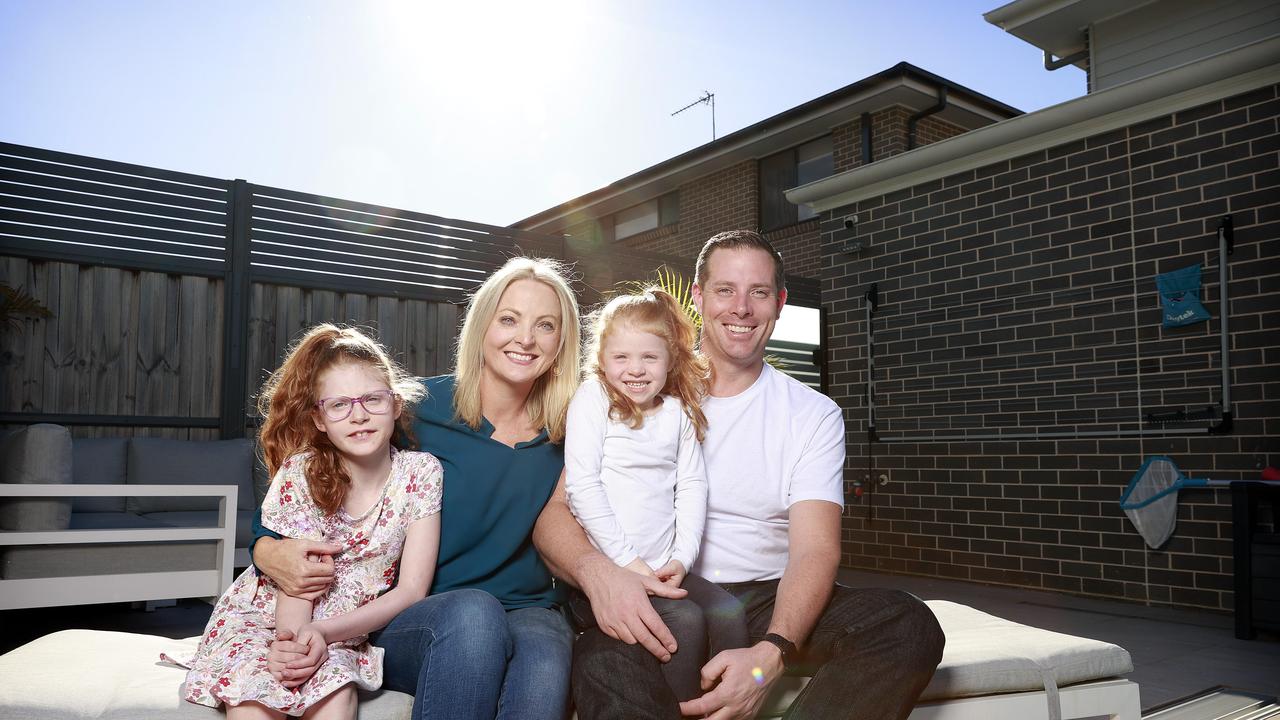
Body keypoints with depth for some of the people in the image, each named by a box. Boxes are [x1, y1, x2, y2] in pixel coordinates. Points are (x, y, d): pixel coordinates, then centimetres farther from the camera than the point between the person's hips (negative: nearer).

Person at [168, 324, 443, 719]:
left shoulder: (422, 473, -11)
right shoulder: (300, 474, -14)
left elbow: (411, 590, -12)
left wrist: (322, 632, -24)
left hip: (343, 631, 1)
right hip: (260, 617, -1)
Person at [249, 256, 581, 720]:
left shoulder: (564, 436, 3)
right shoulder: (419, 409, -6)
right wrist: (268, 547, -17)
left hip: (525, 611, 1)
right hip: (408, 620, -1)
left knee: (544, 658, -36)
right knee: (474, 610, -38)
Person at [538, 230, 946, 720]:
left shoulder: (814, 416, 5)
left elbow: (815, 549, -7)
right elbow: (555, 511, -3)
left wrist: (771, 654, -27)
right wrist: (596, 571, -28)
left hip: (771, 605, 4)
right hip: (660, 607, -3)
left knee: (910, 627, -24)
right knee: (603, 660, -38)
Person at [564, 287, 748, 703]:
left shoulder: (680, 409, 10)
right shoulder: (593, 399, -4)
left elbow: (692, 486, 5)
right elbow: (581, 485, -11)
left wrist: (683, 557, -8)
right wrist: (627, 559, -14)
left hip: (662, 568, 5)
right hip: (604, 566, -4)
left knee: (728, 612, -14)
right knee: (685, 619, -23)